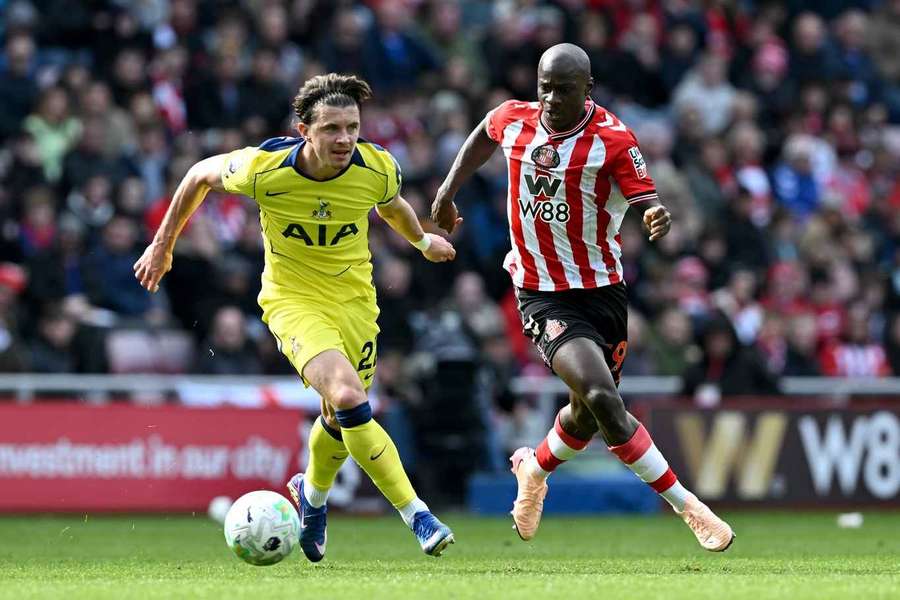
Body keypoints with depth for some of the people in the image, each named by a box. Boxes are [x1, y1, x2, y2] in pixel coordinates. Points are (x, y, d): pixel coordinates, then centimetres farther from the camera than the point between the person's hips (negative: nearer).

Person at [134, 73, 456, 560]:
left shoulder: (378, 169, -16)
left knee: (341, 419, 14)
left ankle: (312, 493, 48)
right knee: (349, 398, -25)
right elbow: (202, 175, -2)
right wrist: (163, 242, 6)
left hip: (354, 297, 4)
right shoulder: (263, 168, -23)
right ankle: (417, 516, -20)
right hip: (292, 298, -4)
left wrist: (423, 241, 29)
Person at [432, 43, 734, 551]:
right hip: (542, 295, 0)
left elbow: (647, 202, -20)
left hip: (602, 291, 1)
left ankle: (535, 469, 46)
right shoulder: (513, 120, -3)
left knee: (588, 415, 11)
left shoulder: (613, 139, -13)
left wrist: (658, 218, -43)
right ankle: (685, 506, -13)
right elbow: (484, 135, 21)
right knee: (602, 398, -22)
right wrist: (448, 191, 20)